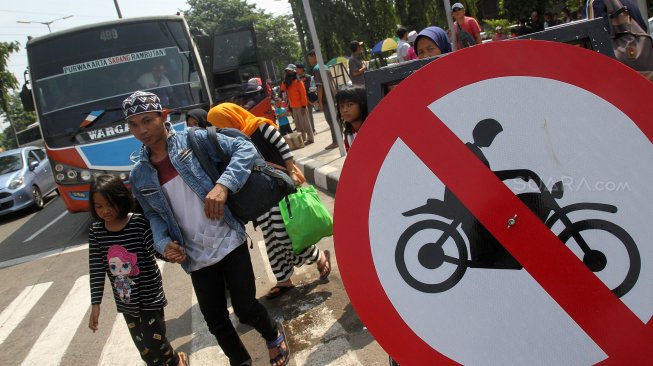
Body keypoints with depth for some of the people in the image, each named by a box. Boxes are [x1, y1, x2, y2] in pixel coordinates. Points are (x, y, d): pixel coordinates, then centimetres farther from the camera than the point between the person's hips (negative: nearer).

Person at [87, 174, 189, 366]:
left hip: (149, 295, -4)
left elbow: (156, 248, -23)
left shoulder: (139, 223, -16)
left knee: (154, 340, 0)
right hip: (125, 300, 4)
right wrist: (95, 303, -4)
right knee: (142, 345, 15)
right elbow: (96, 269, -3)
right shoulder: (96, 231, -5)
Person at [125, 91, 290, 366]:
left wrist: (223, 186, -27)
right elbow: (153, 215, 13)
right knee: (216, 322, 9)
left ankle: (273, 335, 31)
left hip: (229, 242, -4)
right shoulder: (140, 175, 6)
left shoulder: (195, 141, -7)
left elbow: (245, 149, -13)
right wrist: (163, 243, -7)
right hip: (196, 258, 4)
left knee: (246, 310, -5)